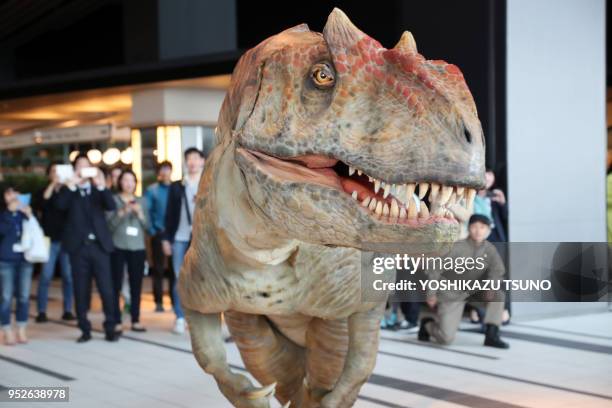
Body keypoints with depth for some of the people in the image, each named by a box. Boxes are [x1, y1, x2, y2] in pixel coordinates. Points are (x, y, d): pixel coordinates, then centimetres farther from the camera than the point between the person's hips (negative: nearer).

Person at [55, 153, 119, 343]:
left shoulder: (98, 190, 12)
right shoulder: (70, 191, 9)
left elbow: (111, 206, -7)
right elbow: (60, 205, -12)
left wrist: (101, 185, -20)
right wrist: (72, 183, -19)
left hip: (99, 245, 0)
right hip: (79, 246, 0)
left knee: (106, 289, -3)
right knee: (81, 290, 2)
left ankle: (110, 329, 4)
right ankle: (85, 330, 9)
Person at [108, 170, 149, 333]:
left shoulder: (140, 201, 14)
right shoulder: (113, 200, 3)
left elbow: (147, 225, 11)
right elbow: (110, 224, -6)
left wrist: (139, 213, -5)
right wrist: (123, 212, -16)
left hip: (138, 247, 3)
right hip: (118, 247, -3)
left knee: (136, 285, 2)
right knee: (116, 285, -6)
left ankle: (136, 320, 8)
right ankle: (116, 322, -3)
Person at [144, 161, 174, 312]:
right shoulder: (152, 190, 5)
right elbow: (146, 211, 0)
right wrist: (151, 230, -8)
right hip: (159, 234, -1)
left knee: (174, 269, 3)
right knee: (158, 269, 2)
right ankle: (158, 302, 6)